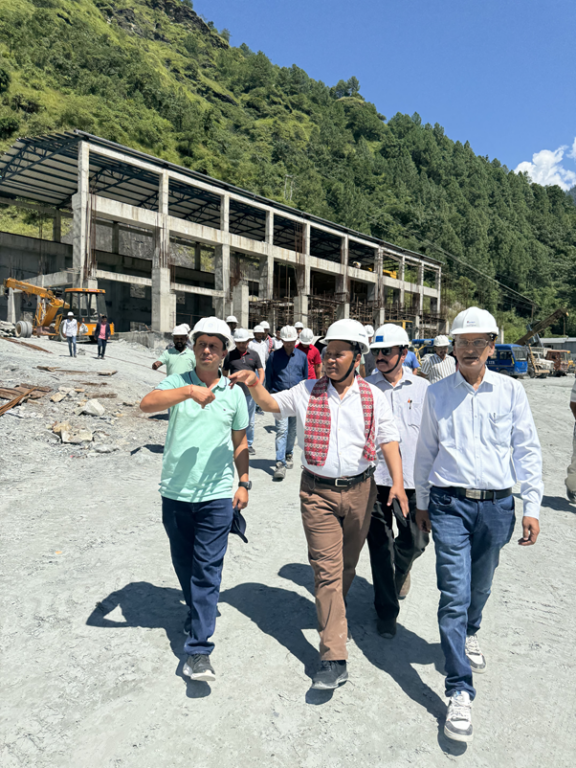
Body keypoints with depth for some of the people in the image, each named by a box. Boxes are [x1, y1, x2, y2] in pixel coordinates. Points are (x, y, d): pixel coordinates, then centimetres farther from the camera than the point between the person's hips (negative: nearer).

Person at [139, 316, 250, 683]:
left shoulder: (234, 393, 3)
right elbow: (147, 404, -24)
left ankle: (199, 650, 9)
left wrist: (244, 483, 9)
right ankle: (198, 614, 44)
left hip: (217, 495, -1)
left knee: (208, 570, 0)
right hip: (176, 493, 1)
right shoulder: (178, 383, -3)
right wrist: (189, 391, -36)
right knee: (184, 564, 18)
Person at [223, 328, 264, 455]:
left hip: (250, 393, 1)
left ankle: (249, 444, 25)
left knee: (250, 421, 11)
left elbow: (261, 371, 5)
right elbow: (225, 373, 8)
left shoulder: (254, 354, 6)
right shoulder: (230, 355, 4)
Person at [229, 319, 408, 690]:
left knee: (347, 564, 18)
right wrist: (254, 384, -18)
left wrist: (398, 482, -13)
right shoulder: (307, 392, 1)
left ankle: (335, 613, 48)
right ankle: (334, 659, 3)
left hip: (360, 490, 2)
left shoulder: (374, 397, 1)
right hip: (318, 492, -1)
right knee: (327, 569, -3)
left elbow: (389, 440, -1)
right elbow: (272, 403, 3)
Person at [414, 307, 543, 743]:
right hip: (450, 504, -1)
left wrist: (532, 505, 0)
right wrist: (421, 503, 12)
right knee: (454, 595, -5)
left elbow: (528, 449, 4)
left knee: (481, 585, 20)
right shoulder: (437, 393, 1)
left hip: (496, 505, 2)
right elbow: (425, 452, 8)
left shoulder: (511, 391, 1)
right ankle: (460, 693, 7)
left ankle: (468, 636, 50)